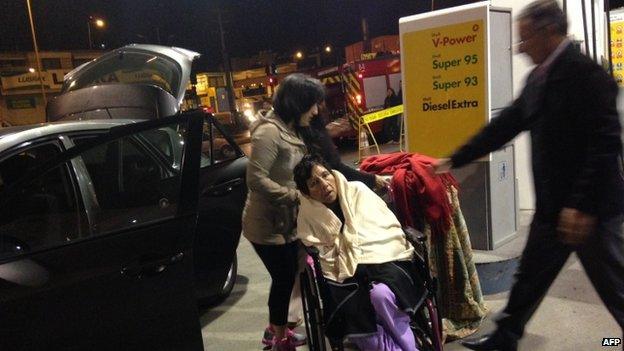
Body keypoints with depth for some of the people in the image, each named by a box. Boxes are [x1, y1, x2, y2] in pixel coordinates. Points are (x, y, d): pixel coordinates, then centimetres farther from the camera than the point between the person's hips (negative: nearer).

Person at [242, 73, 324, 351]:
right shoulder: (269, 131, -22)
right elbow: (256, 179, -28)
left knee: (286, 277, 19)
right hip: (268, 225, -9)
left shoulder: (288, 130, 10)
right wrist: (295, 196, -24)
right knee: (283, 278, 4)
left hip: (285, 221, 9)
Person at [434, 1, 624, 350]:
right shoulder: (539, 78, 9)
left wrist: (582, 205, -24)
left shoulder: (587, 73, -17)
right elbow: (505, 125, 12)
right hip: (553, 204, 8)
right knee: (531, 275, 18)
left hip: (591, 207, -8)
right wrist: (454, 160, 10)